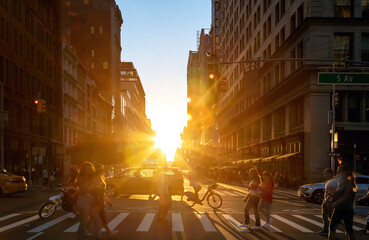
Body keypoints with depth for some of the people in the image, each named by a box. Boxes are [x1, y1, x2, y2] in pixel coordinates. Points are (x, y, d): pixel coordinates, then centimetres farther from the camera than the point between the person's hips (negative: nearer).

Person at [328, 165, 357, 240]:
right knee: (332, 228, 0)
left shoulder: (349, 183, -10)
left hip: (347, 210, -7)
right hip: (338, 209, 7)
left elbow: (346, 196, -19)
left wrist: (336, 202, -23)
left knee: (349, 230, 3)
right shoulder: (340, 183, 14)